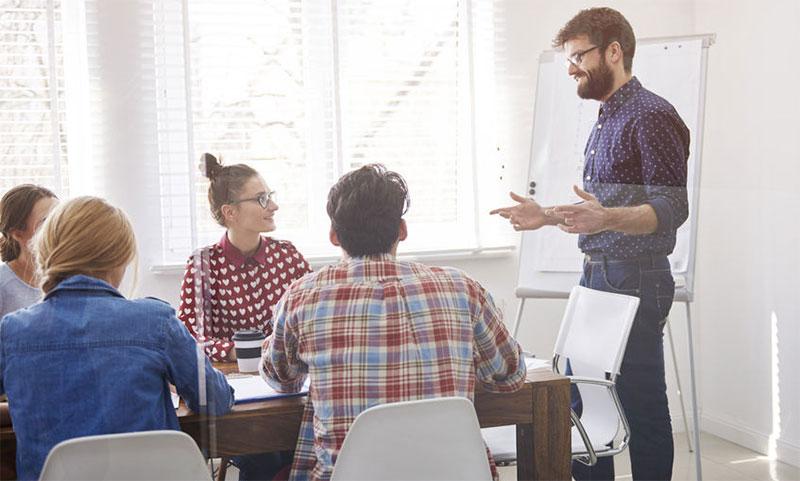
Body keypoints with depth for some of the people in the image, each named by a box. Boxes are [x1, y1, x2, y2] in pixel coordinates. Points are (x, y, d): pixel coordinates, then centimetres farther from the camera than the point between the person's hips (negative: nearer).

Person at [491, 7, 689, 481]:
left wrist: (607, 219, -35)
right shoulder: (606, 121, 18)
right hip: (596, 277, 10)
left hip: (635, 282, -10)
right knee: (579, 401, 12)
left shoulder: (653, 116, -11)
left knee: (641, 405, -3)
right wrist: (547, 217, 17)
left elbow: (671, 209, -20)